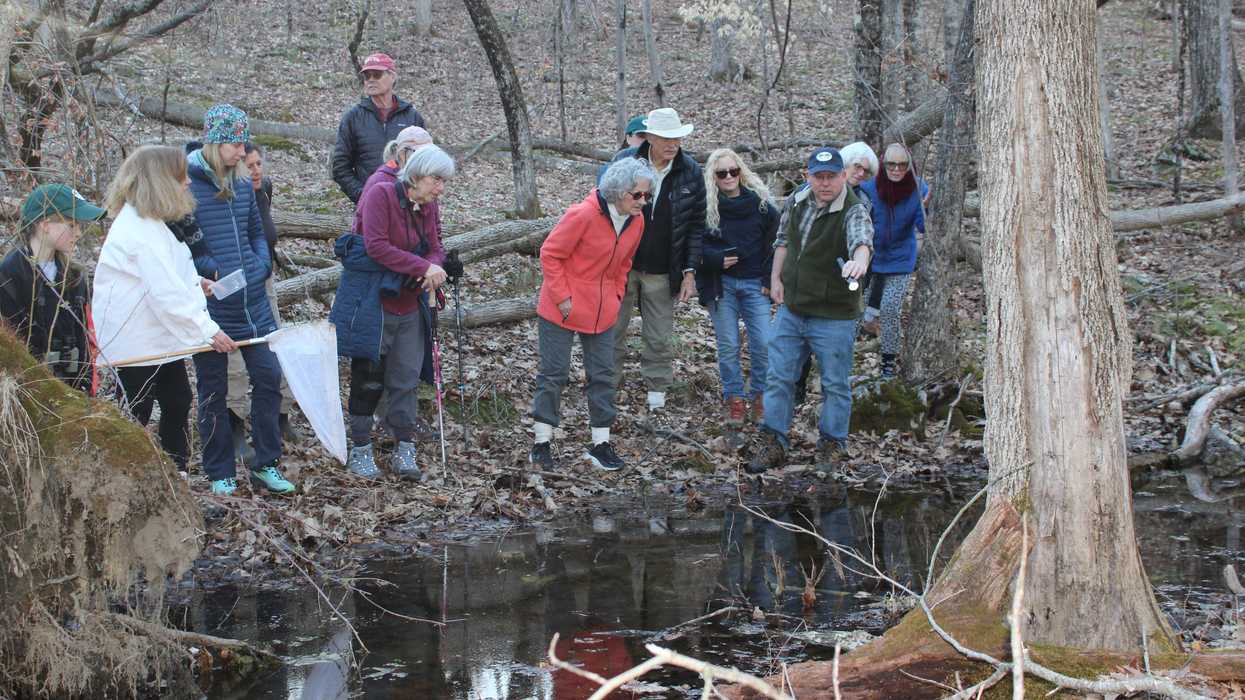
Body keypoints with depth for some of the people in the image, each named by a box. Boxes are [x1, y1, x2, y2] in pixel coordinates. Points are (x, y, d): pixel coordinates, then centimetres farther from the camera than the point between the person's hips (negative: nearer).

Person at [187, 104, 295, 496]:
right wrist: (210, 270, -19)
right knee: (213, 392, 6)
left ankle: (265, 465, 16)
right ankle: (220, 474, 16)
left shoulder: (242, 186, 9)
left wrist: (263, 265, 5)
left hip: (253, 303, 6)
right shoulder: (184, 185, -11)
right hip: (210, 307, -6)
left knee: (268, 376, 4)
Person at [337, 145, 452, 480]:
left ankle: (405, 452, 11)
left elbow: (436, 249, 7)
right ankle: (360, 450, 15)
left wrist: (432, 269, -18)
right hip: (372, 305, -6)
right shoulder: (381, 195, -15)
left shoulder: (425, 208, 8)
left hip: (409, 307, 6)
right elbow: (376, 247, -24)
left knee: (407, 379, 6)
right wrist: (422, 267, -26)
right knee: (368, 379, 3)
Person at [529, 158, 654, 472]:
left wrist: (616, 296, 6)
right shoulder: (583, 214, -23)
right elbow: (550, 254, -16)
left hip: (602, 313, 6)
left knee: (603, 375, 8)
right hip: (562, 310, -6)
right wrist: (562, 298, -16)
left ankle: (601, 444, 17)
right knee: (554, 373, 2)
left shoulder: (636, 221, -2)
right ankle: (542, 444, 11)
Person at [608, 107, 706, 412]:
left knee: (660, 338, 9)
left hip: (662, 273, 0)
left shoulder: (691, 172, -5)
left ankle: (657, 393, 24)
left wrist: (689, 271, -4)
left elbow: (696, 225, 0)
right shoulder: (624, 162, -9)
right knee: (612, 330, 10)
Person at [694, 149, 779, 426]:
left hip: (754, 284, 1)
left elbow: (775, 242, 5)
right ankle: (735, 399, 14)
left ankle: (759, 396, 13)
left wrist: (769, 279, -1)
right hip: (720, 284, -1)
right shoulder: (705, 207, -4)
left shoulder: (760, 203, -1)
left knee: (763, 344, -5)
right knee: (728, 346, 1)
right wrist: (715, 259, -15)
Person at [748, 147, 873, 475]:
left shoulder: (853, 211, -19)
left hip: (833, 316, -5)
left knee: (835, 385, 7)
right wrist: (775, 279, 9)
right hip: (790, 310, 5)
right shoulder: (798, 201, 1)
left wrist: (859, 259, -63)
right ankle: (772, 442, 18)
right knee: (778, 377, 9)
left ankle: (833, 444, 22)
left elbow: (861, 238, -41)